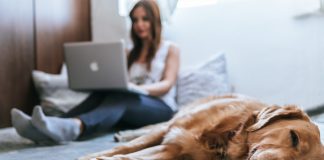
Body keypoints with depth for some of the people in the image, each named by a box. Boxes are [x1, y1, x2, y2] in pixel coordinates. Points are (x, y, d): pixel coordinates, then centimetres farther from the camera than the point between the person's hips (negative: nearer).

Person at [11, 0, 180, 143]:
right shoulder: (131, 53, 25)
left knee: (121, 97, -37)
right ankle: (48, 129, -53)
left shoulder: (170, 49, 10)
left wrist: (140, 88, -26)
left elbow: (167, 84, -5)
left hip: (160, 107, -4)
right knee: (101, 94, -29)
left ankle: (74, 127, -68)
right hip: (132, 103, 4)